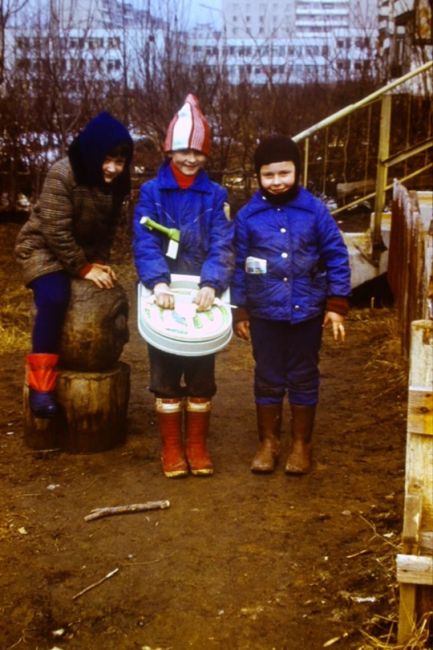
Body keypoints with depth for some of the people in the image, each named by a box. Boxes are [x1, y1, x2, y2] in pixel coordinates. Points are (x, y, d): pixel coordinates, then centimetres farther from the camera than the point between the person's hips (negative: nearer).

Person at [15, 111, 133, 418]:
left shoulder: (117, 182, -5)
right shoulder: (63, 174, -25)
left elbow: (108, 227, 5)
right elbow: (56, 231, -26)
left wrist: (100, 262, -8)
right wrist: (84, 269, -24)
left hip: (84, 251, 7)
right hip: (43, 246, -7)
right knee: (54, 299, -29)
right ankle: (41, 384, -23)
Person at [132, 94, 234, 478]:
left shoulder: (215, 195, 3)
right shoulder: (151, 192, 0)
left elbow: (223, 246, -7)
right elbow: (144, 243, -10)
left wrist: (211, 285, -25)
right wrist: (158, 282, -27)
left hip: (203, 295, 1)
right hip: (164, 296, -1)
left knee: (201, 375, 9)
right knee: (166, 375, 7)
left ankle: (197, 446, 22)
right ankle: (171, 448, 19)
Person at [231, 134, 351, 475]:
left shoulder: (315, 210, -5)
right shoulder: (248, 215, -3)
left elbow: (337, 256, -2)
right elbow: (239, 265, 2)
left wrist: (337, 303, -5)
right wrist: (239, 310, 2)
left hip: (307, 311, 0)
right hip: (265, 313, 1)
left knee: (304, 378, 11)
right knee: (268, 379, 11)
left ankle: (302, 445, 25)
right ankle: (268, 443, 26)